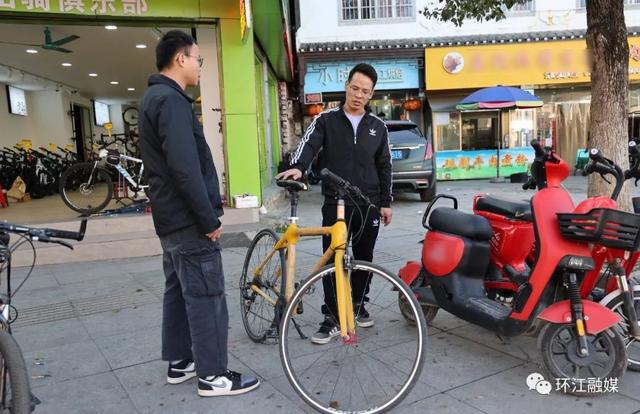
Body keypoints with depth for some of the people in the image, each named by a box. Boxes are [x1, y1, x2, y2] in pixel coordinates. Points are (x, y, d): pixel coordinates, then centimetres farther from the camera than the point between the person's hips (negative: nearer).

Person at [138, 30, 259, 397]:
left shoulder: (155, 97, 16)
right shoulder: (172, 100, -17)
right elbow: (185, 168, -25)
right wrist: (210, 218, -19)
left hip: (171, 217, 11)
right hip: (189, 219, -11)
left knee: (179, 291, 16)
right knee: (206, 296, -3)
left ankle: (180, 362, 27)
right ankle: (214, 375, 7)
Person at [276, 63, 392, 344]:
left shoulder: (378, 127, 8)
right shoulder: (326, 120, 2)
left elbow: (384, 167, 11)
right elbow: (308, 145, -13)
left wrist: (386, 202, 7)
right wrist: (297, 167, -34)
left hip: (369, 205, 3)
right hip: (335, 204, -2)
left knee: (364, 258, 12)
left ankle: (358, 305, 31)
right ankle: (332, 319, 6)